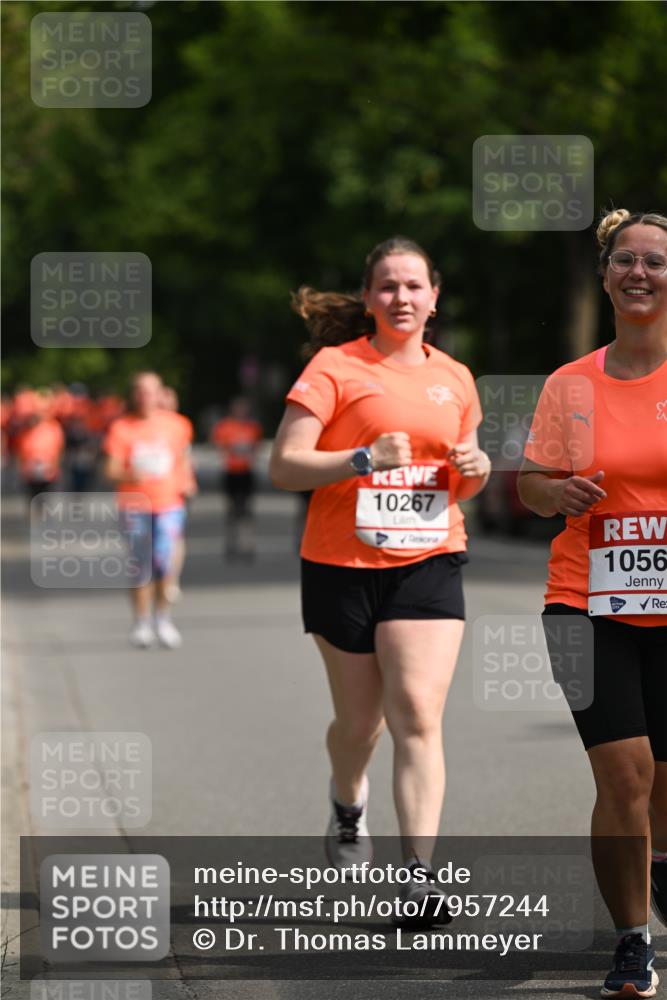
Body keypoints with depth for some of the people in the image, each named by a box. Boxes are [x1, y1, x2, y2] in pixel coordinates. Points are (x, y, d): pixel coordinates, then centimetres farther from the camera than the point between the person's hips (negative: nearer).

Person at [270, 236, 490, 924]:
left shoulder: (454, 378, 11)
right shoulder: (336, 366, -3)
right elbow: (284, 465, -9)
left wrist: (475, 470, -1)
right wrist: (366, 459, -22)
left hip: (428, 565, 2)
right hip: (341, 564, -2)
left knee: (418, 717, -12)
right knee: (360, 719, 9)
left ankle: (419, 873, -14)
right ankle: (347, 808, 44)